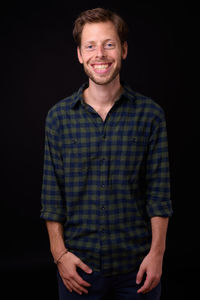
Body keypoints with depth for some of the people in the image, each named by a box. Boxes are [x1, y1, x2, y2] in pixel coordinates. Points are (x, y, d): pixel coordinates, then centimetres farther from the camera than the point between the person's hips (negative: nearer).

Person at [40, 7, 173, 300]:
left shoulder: (150, 114, -3)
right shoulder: (59, 116, -1)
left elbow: (159, 193, -3)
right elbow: (52, 195, 1)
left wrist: (157, 253, -8)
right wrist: (59, 253, -3)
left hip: (136, 264, 0)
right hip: (79, 264, 1)